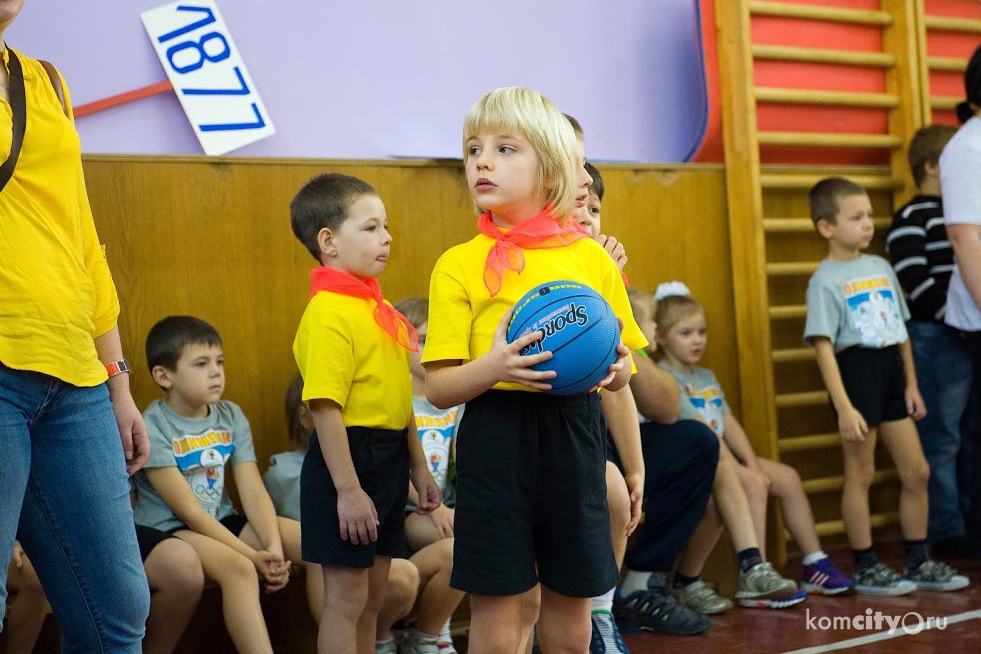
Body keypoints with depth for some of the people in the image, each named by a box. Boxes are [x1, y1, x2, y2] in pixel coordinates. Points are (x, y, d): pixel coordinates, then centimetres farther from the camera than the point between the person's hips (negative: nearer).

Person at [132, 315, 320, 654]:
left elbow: (253, 492, -3)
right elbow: (189, 511, -18)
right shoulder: (154, 427, -14)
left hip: (222, 523, 7)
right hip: (168, 531, -6)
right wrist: (253, 556, -24)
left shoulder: (231, 416, 5)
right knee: (238, 568, -35)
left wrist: (274, 547, -21)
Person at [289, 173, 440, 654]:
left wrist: (418, 467, 20)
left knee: (372, 597, 16)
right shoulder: (329, 313, -17)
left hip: (388, 459, 9)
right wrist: (348, 489, -24)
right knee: (346, 598, -1)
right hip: (349, 457, -9)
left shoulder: (377, 308, 12)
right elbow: (325, 406, -22)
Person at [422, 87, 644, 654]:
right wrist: (494, 367, -22)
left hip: (574, 433, 2)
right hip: (495, 440, -2)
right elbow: (438, 388, -4)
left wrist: (617, 370, -8)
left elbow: (623, 369, 14)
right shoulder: (460, 264, 0)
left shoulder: (594, 258, 7)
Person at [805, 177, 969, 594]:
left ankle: (919, 561, 20)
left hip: (890, 371, 7)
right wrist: (843, 407, -21)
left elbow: (901, 329, 17)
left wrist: (911, 384, 12)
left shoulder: (881, 267, 12)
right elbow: (823, 346, -14)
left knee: (917, 471, 9)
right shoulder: (825, 280, -9)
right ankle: (865, 568, 11)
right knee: (861, 474, 1)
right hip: (856, 371, -7)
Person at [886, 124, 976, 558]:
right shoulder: (911, 220, -7)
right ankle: (947, 533, 4)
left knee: (971, 436, 11)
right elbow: (919, 288, -15)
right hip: (937, 339, -8)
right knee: (941, 438, -2)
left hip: (969, 334, 8)